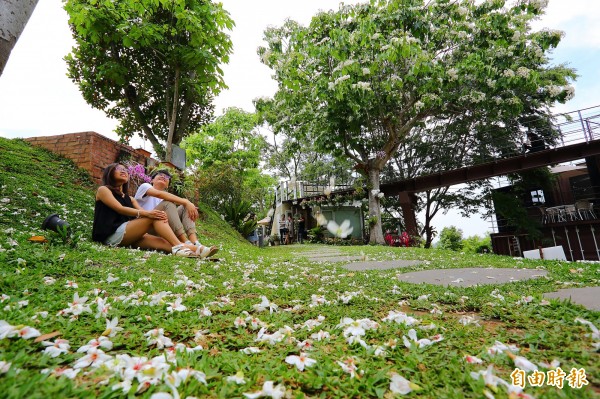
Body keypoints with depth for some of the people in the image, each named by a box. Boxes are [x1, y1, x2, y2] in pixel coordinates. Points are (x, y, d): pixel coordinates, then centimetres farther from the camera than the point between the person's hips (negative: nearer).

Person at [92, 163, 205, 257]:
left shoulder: (130, 199, 28)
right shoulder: (103, 190, 9)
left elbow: (142, 212, 7)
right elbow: (120, 209, -9)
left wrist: (159, 215, -17)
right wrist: (147, 213, -25)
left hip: (127, 236, 5)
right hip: (112, 235, -5)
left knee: (161, 241, -25)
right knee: (153, 217, -24)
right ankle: (179, 246, -38)